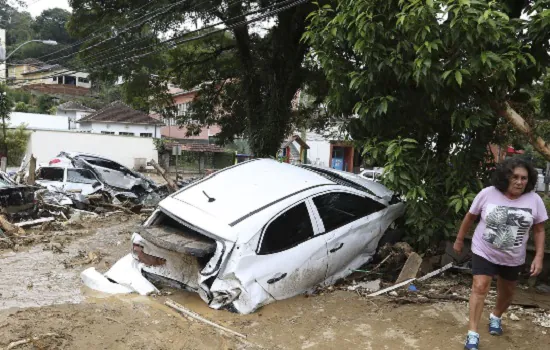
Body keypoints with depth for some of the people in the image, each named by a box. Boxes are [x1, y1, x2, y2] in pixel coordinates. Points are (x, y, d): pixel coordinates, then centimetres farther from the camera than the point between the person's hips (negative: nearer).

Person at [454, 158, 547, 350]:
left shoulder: (534, 200, -12)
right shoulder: (488, 194, -16)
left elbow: (539, 230, -2)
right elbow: (470, 217, -2)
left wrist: (539, 257, -7)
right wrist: (459, 239, 5)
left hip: (513, 258, 3)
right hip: (484, 252, -3)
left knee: (507, 292, 19)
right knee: (479, 288, -13)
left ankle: (496, 316, 49)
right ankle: (473, 333, -7)